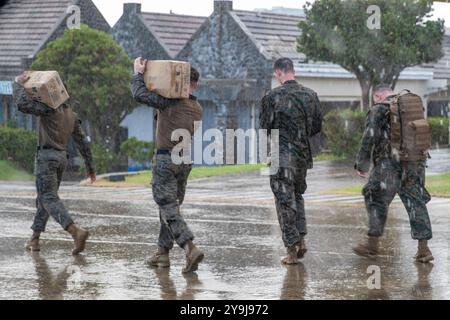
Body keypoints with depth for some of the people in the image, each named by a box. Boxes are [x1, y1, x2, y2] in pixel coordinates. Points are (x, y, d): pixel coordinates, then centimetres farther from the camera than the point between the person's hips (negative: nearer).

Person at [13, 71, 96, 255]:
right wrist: (90, 166, 21)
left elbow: (22, 104, -21)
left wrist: (19, 83, -6)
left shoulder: (48, 108, -9)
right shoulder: (71, 115, 15)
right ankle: (35, 239, 18)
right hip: (62, 158, 8)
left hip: (47, 156, -8)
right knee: (44, 198, 16)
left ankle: (76, 231, -31)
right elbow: (82, 142, 16)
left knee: (49, 198, -13)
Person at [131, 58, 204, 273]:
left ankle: (190, 248, -25)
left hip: (166, 159, -7)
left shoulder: (170, 101, -12)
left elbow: (140, 95, -17)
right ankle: (163, 252, 19)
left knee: (169, 208, -9)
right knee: (171, 206, 15)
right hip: (186, 160, 7)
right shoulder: (198, 110, 9)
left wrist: (138, 74, -1)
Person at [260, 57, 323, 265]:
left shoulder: (273, 97, -12)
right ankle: (301, 240, 14)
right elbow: (317, 127, 9)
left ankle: (292, 248, -4)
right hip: (303, 154, 5)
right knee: (297, 195, 22)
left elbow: (264, 129, -8)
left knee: (285, 201, -1)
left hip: (281, 156, -5)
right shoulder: (310, 95, 3)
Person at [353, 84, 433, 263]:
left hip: (389, 166, -5)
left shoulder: (379, 110, -4)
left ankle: (372, 245, 13)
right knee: (416, 205, 7)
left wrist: (361, 164, -7)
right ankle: (423, 249, 0)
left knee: (377, 202, 9)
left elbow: (369, 138, -13)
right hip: (414, 166, 5)